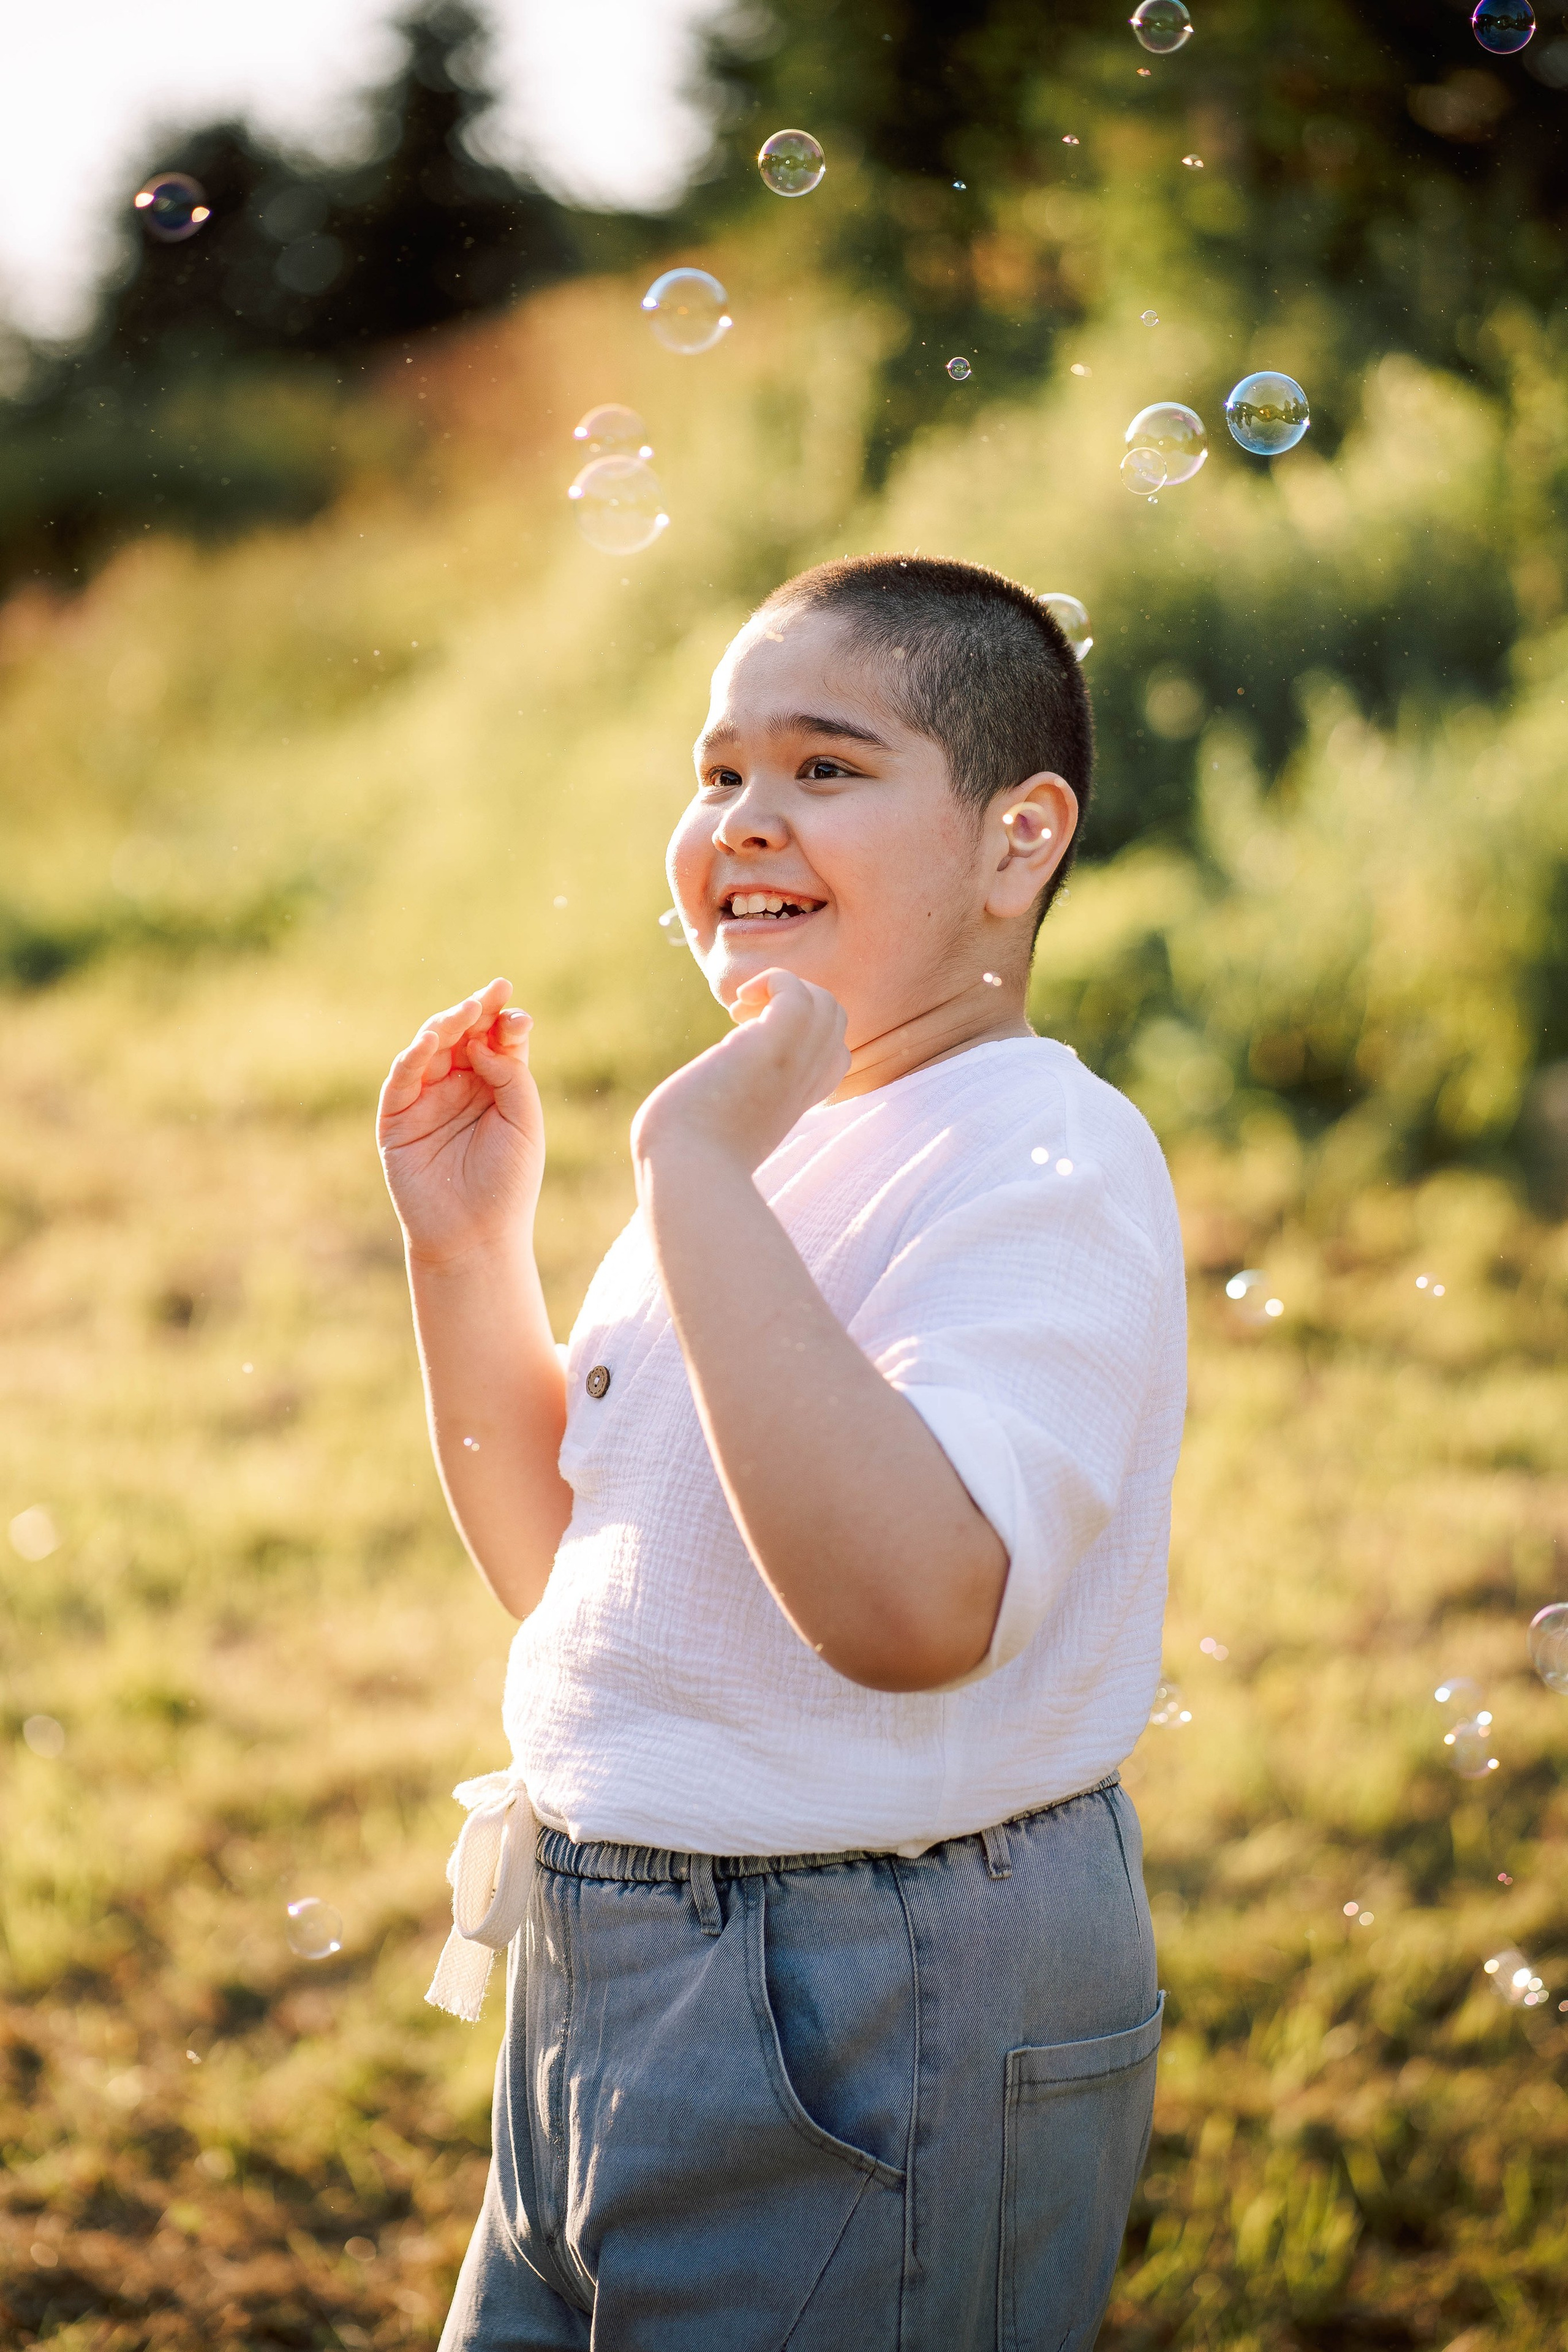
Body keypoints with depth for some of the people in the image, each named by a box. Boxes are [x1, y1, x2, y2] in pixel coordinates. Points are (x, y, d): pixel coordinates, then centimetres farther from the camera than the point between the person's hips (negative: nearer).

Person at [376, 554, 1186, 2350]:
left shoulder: (1046, 1167, -18)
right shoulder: (771, 1138, 9)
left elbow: (909, 1605, -34)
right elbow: (564, 1565, 16)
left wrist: (696, 1175, -29)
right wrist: (467, 1252, 3)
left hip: (874, 2031, -8)